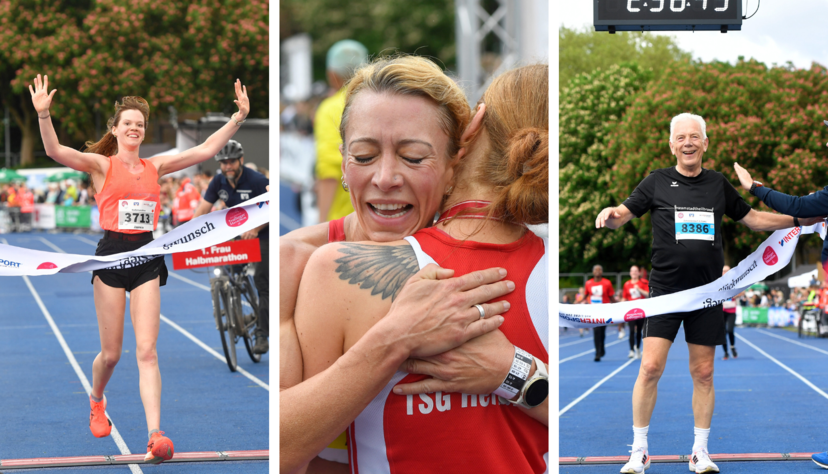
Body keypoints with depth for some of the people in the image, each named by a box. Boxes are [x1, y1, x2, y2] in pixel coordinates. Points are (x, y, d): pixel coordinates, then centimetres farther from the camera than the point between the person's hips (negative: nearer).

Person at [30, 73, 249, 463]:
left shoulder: (155, 166, 11)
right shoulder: (102, 165, 1)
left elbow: (206, 150, 11)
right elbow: (55, 151, -14)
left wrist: (239, 117, 4)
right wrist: (43, 114, -30)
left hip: (147, 257, 2)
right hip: (111, 255, -2)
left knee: (147, 350, -7)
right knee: (111, 352, 5)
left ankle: (155, 435, -15)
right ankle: (96, 402, 38)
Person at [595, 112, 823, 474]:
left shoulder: (718, 184, 10)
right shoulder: (657, 182, 3)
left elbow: (752, 218, 20)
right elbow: (623, 214, 0)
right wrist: (611, 215, -25)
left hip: (707, 294, 3)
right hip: (665, 291, -2)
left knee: (703, 374, 5)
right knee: (650, 368, -10)